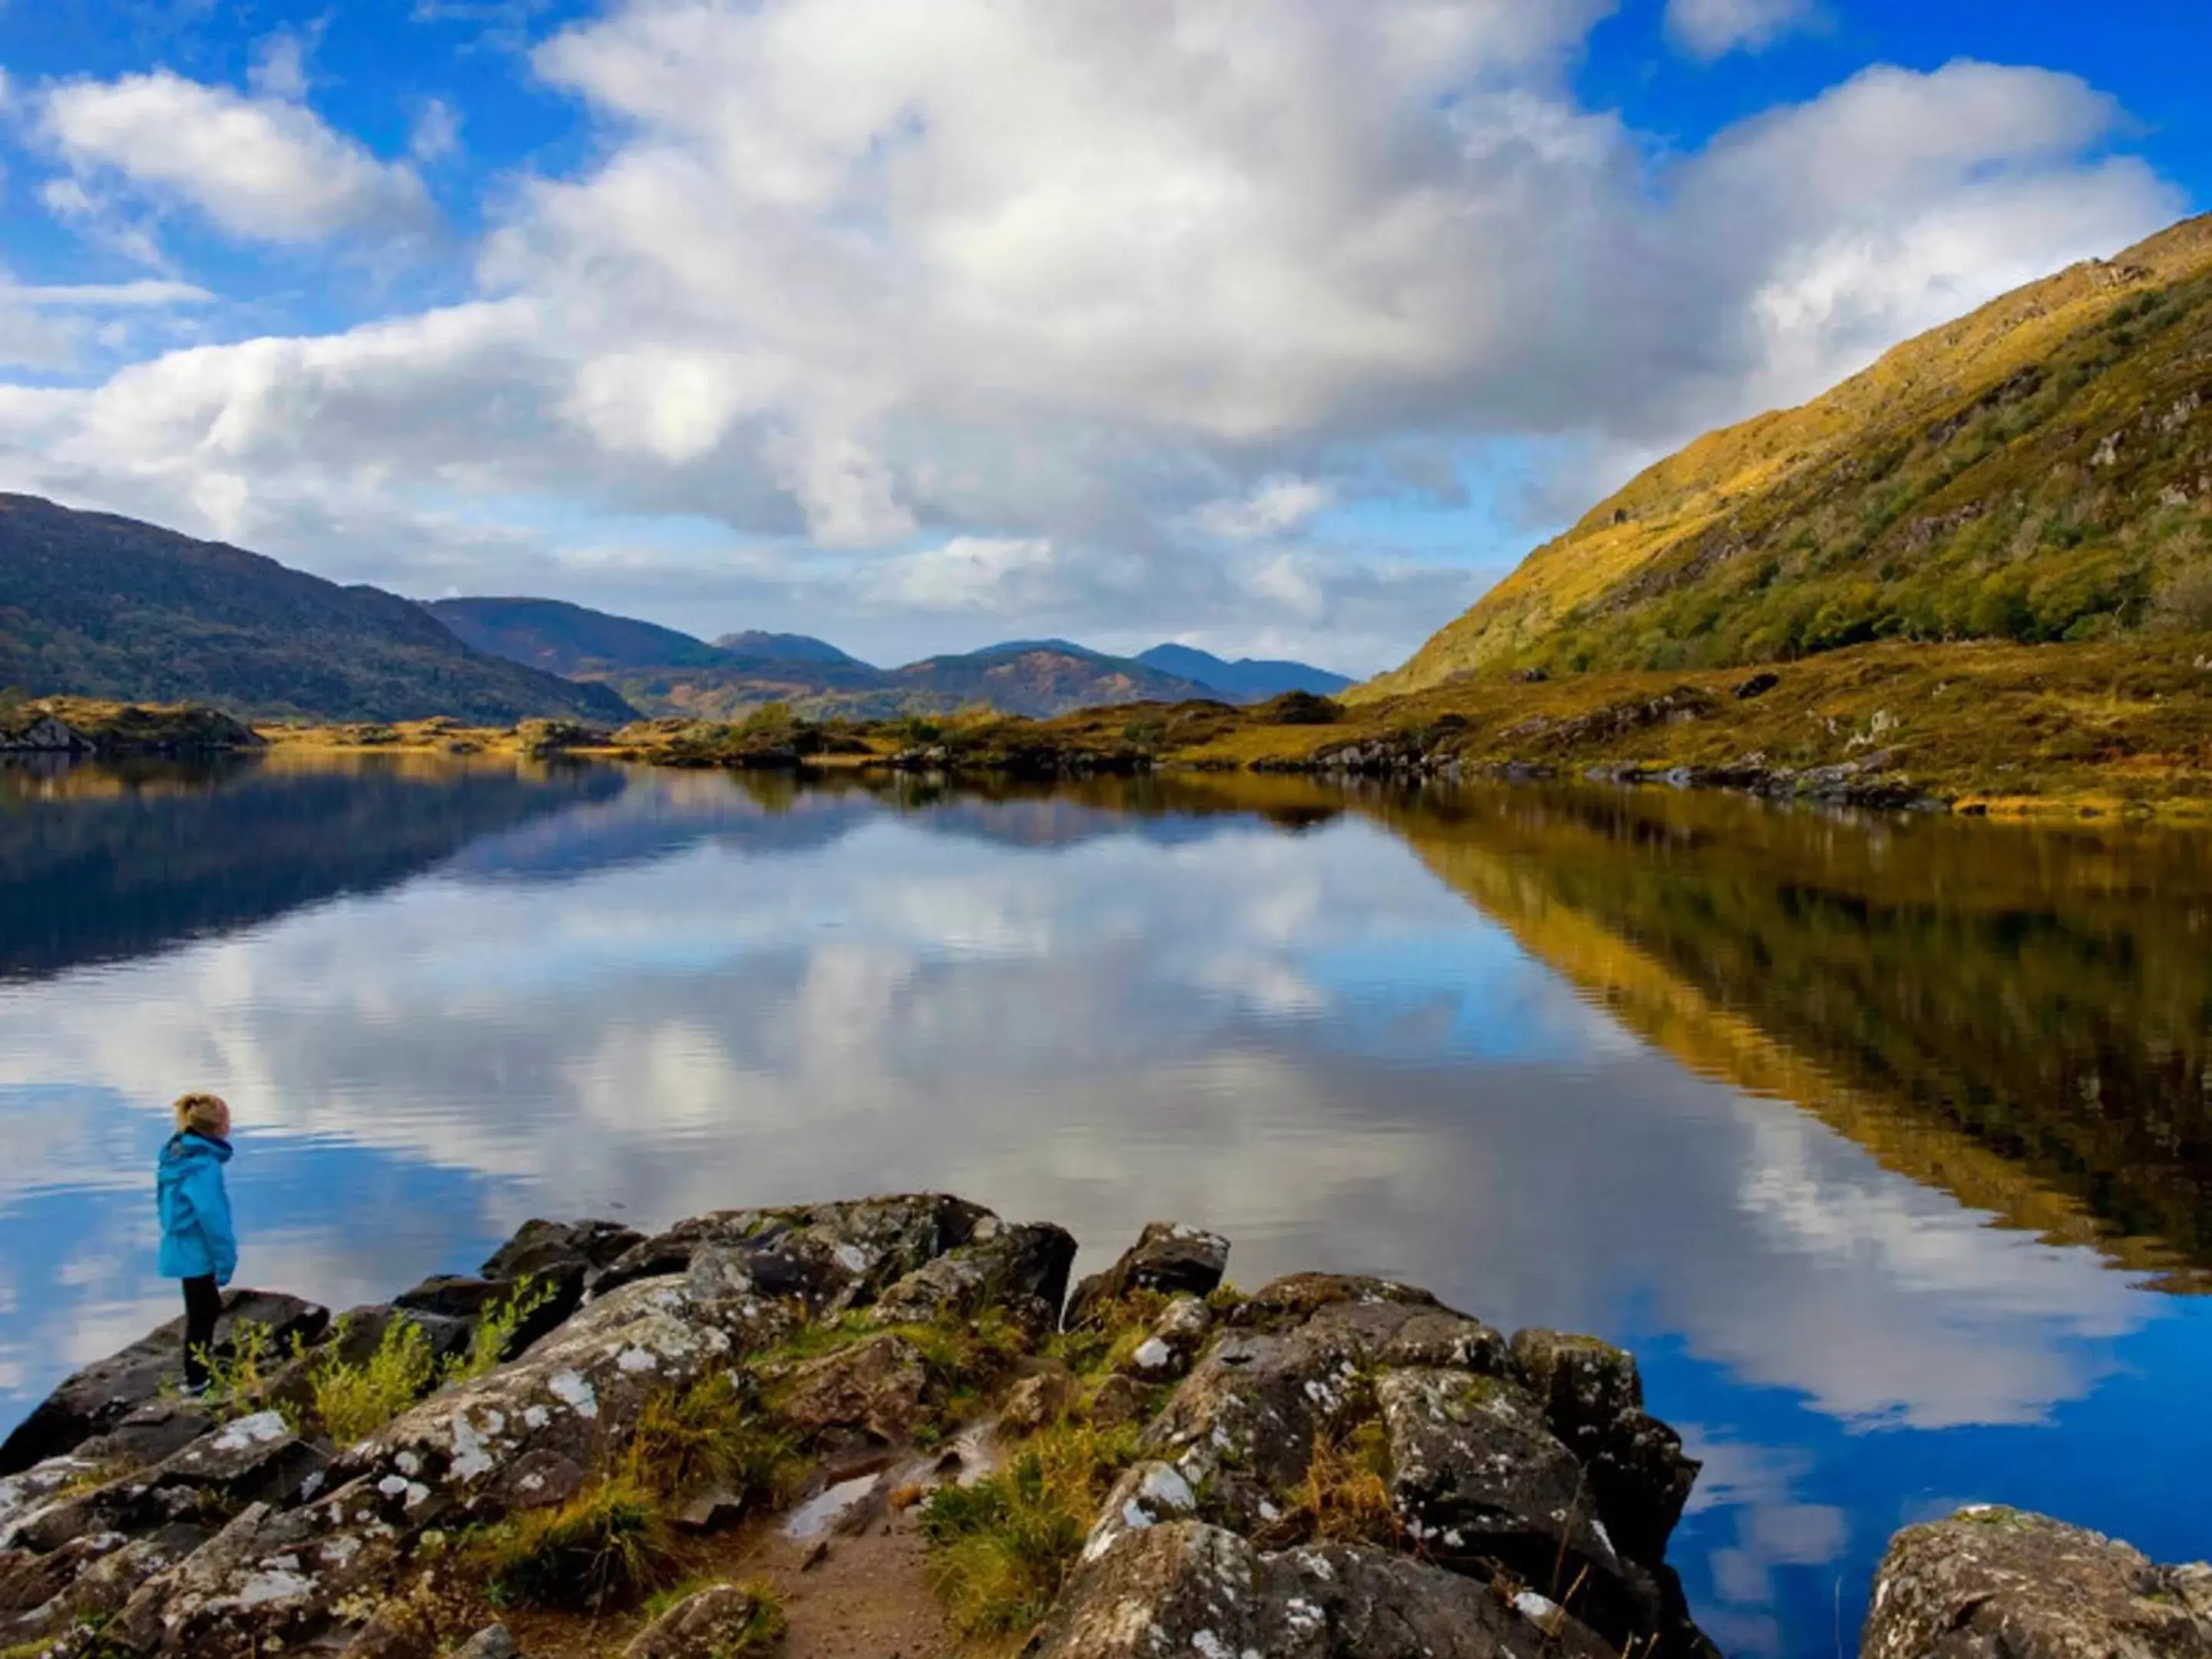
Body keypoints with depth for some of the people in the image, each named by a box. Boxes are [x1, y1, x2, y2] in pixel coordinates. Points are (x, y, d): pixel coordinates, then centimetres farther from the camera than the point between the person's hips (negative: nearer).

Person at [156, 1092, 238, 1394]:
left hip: (185, 1248, 9)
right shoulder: (203, 1164, -25)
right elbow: (212, 1218, -24)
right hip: (198, 1252, -9)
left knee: (207, 1308, 23)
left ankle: (199, 1369, 37)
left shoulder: (180, 1155, 4)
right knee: (201, 1314, 5)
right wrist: (225, 1261, -16)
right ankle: (196, 1382, 17)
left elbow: (177, 1206, 12)